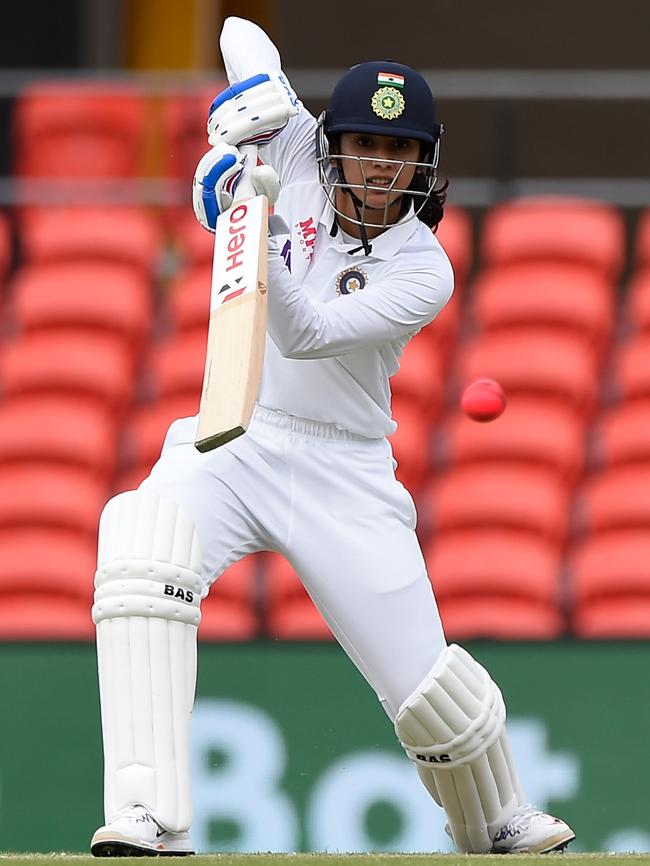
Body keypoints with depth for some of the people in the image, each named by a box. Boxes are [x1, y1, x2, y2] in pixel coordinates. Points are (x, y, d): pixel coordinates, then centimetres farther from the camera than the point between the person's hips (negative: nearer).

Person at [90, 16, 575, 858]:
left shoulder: (423, 273, -10)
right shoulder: (297, 149, -3)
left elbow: (306, 335, -26)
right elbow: (244, 35, 12)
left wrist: (265, 236, -41)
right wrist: (237, 126, -7)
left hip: (344, 473, -1)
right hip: (232, 442, 1)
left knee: (426, 689, -4)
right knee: (140, 542, -33)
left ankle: (498, 824, 33)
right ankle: (148, 816, -40)